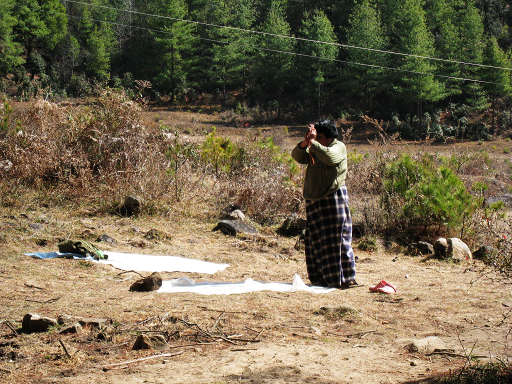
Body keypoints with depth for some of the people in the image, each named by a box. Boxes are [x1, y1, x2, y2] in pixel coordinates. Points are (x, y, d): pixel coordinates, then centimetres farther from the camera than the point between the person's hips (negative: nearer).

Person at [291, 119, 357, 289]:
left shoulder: (339, 147, -3)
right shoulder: (313, 149, 16)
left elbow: (329, 157, -24)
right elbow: (298, 157, 1)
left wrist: (313, 143, -21)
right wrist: (305, 143, -16)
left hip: (334, 199, -7)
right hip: (314, 200, 7)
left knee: (336, 239, -7)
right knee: (314, 240, 8)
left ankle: (346, 278, -1)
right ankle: (321, 278, 16)